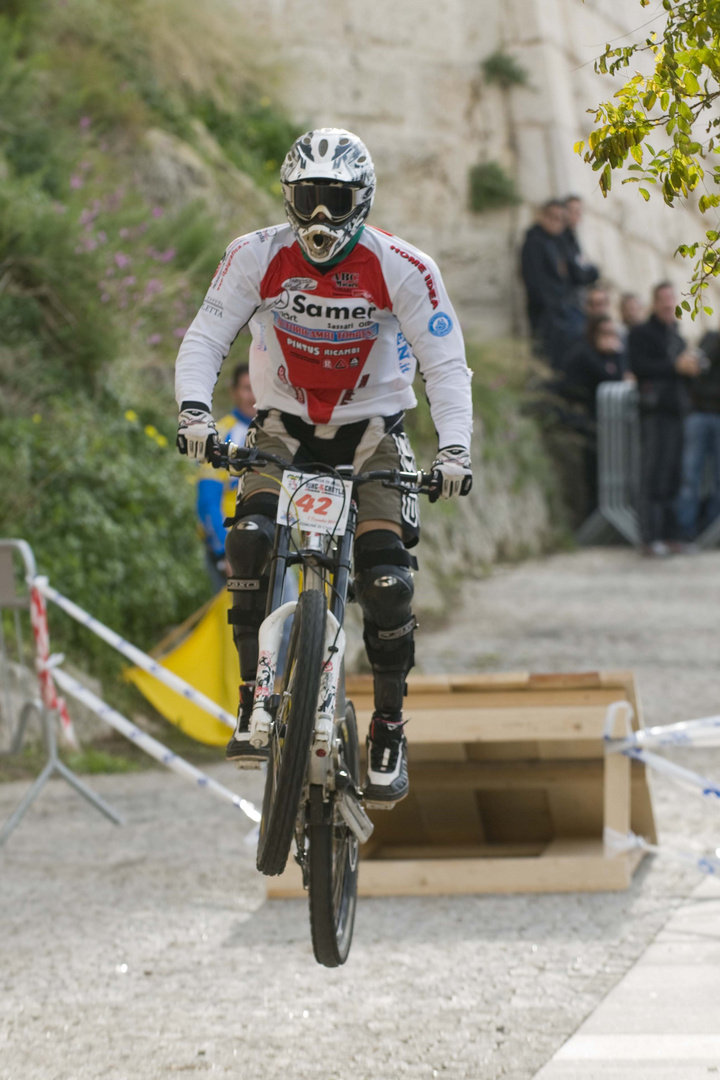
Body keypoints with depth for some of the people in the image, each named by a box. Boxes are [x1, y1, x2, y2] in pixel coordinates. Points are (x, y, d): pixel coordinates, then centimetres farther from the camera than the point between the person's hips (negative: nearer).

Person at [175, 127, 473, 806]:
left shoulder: (403, 269, -14)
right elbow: (205, 337, -11)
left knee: (387, 577, -17)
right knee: (250, 537, -26)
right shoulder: (257, 257, -10)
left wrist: (454, 449, -26)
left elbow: (446, 365, -12)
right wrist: (193, 409, -29)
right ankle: (253, 700, -14)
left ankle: (389, 728, 0)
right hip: (283, 430, 1)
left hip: (371, 433, -1)